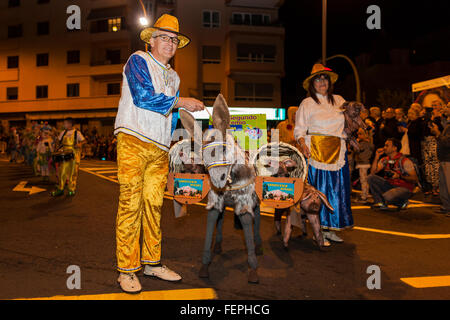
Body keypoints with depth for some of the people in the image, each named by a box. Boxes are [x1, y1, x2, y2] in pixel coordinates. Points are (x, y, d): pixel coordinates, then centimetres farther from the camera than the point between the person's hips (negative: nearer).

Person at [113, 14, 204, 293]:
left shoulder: (173, 76, 25)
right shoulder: (138, 61, 4)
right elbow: (143, 97, -13)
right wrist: (182, 101, -8)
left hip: (160, 149, 7)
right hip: (134, 143, -6)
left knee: (154, 205, 8)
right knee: (131, 205, -6)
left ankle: (152, 261, 18)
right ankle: (127, 269, 2)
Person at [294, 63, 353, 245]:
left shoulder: (339, 100, 17)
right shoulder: (307, 103, 6)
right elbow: (299, 129, 0)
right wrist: (302, 144, -16)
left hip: (337, 152, 4)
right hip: (315, 151, -4)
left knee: (336, 188, 4)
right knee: (318, 188, -4)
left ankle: (330, 229, 14)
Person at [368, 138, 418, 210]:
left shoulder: (405, 161, -14)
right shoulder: (384, 160, 3)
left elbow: (414, 179, -13)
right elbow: (373, 172, -7)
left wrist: (399, 176, -26)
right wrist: (377, 156, -11)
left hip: (404, 188, -6)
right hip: (390, 185, 6)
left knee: (387, 197, -36)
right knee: (370, 177, -13)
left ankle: (402, 202, 0)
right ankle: (380, 203, -8)